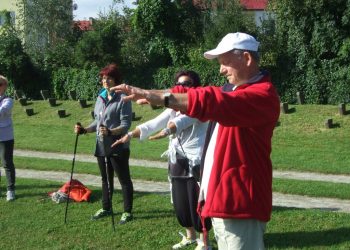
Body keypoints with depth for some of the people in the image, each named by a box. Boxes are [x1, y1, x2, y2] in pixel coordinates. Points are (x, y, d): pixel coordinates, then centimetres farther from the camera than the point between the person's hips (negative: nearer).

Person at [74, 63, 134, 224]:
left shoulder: (123, 99, -12)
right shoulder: (100, 98, 10)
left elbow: (125, 125, -18)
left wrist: (110, 132, -33)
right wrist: (84, 130, 3)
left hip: (118, 147, -7)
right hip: (101, 147, 7)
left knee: (124, 179, 4)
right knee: (105, 179, 19)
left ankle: (127, 212, 13)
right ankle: (106, 208, 33)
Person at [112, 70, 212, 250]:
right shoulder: (174, 109, 15)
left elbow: (182, 121, -29)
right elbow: (152, 124, 4)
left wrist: (165, 132, -46)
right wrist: (131, 134, -11)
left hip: (196, 163, -7)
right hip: (177, 163, 7)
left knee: (196, 204, -1)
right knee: (180, 204, 14)